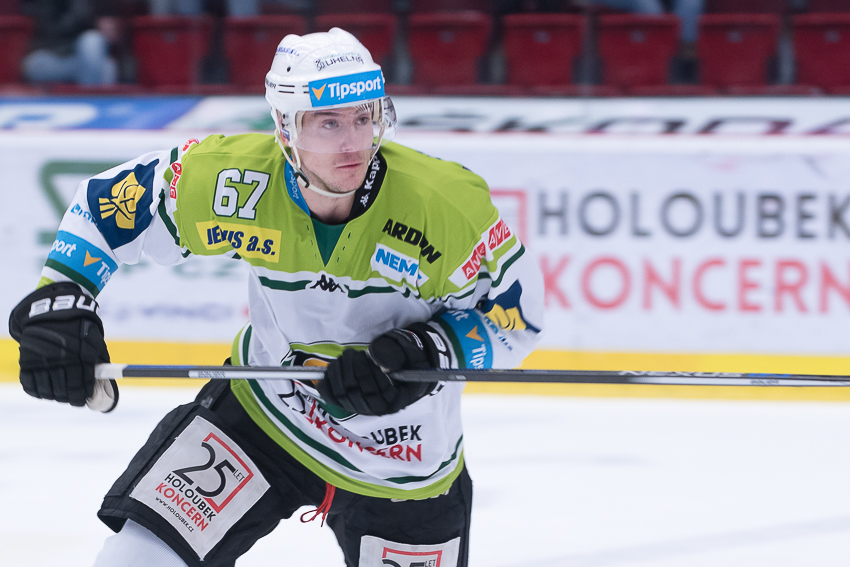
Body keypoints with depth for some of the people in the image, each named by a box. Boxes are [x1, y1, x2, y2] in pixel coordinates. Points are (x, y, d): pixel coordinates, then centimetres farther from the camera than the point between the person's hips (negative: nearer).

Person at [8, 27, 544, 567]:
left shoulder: (447, 204, -27)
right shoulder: (233, 176, -22)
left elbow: (515, 313, -14)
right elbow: (108, 203, -6)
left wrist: (426, 354, -29)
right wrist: (60, 301, -17)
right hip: (262, 407, 1)